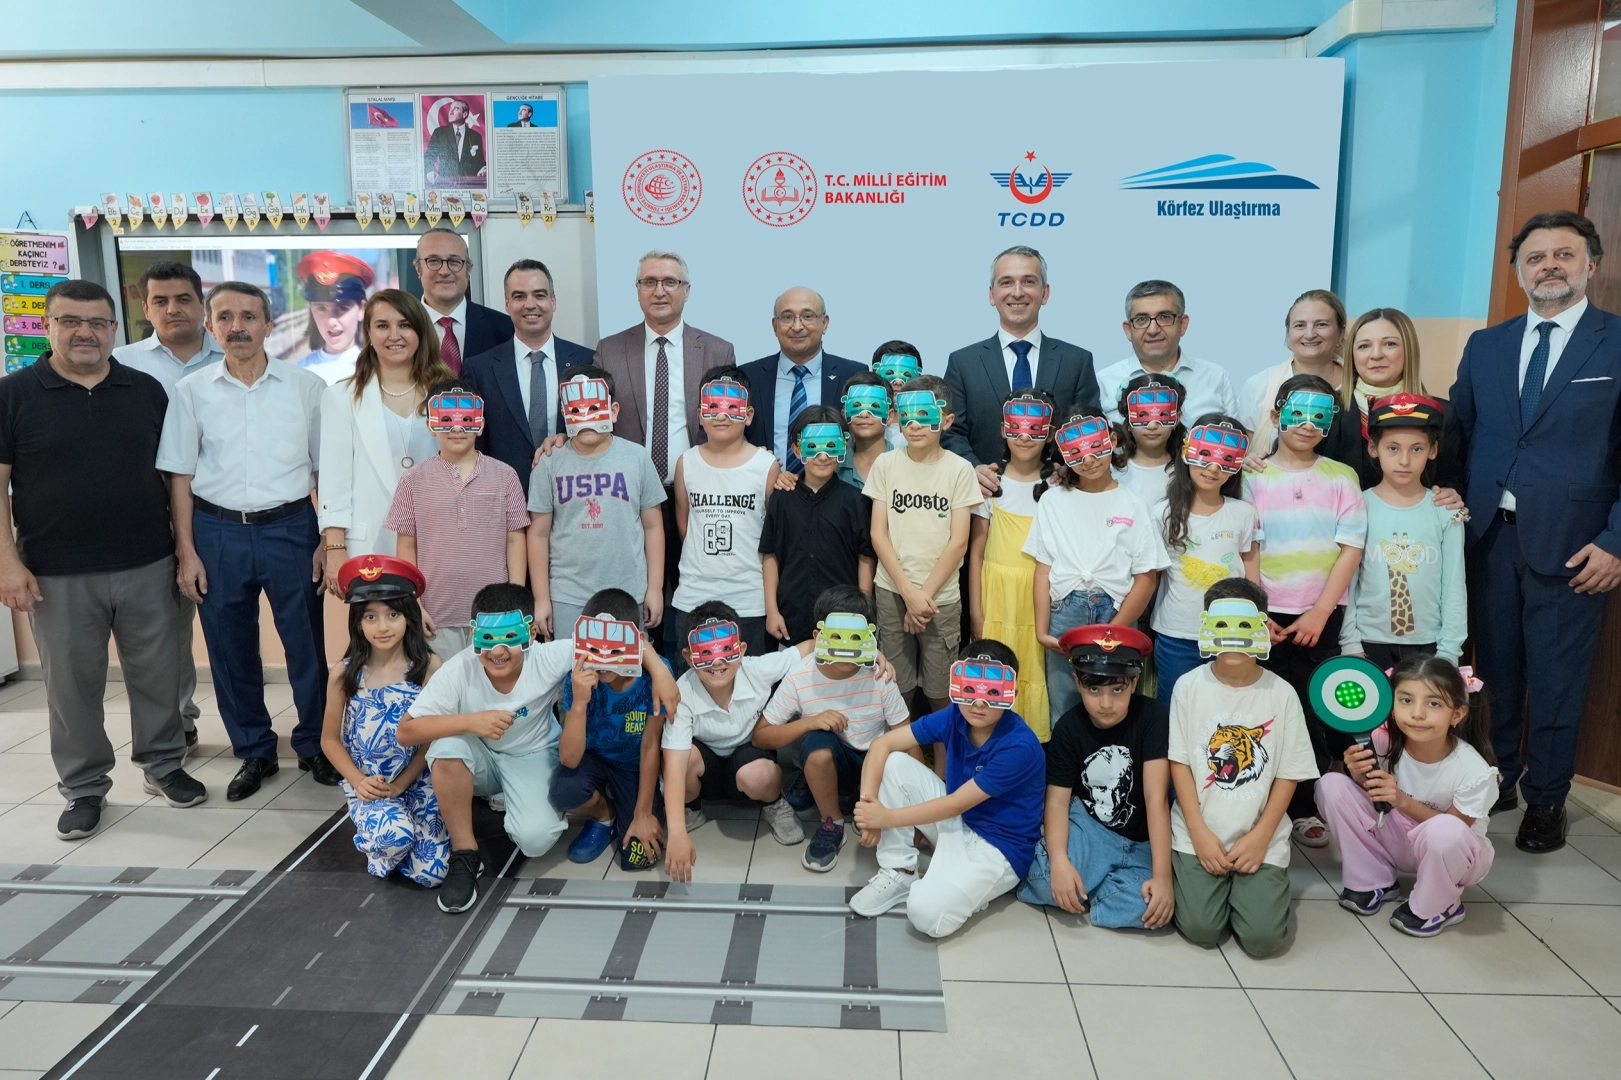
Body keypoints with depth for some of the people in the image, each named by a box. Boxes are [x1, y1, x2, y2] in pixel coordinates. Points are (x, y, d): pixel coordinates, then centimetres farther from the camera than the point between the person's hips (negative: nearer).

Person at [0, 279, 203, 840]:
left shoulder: (147, 390, 6)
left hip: (148, 566, 2)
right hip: (57, 576, -2)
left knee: (159, 673, 10)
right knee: (72, 684, 8)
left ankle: (163, 764, 28)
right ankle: (84, 788, 24)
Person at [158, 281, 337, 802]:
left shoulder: (306, 385, 0)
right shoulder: (191, 391, 3)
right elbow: (180, 476, 5)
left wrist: (329, 541, -2)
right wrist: (186, 552, 0)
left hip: (290, 528, -1)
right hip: (218, 532, 2)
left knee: (306, 644, 5)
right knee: (230, 649, 10)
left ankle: (315, 746, 25)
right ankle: (254, 753, 27)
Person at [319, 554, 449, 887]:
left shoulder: (429, 667, -9)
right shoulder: (345, 674, -5)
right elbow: (330, 739, 5)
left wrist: (400, 784, -13)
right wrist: (359, 782, -9)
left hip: (419, 780, 0)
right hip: (368, 785, 0)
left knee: (430, 874, -12)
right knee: (395, 835, -32)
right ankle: (375, 830, 6)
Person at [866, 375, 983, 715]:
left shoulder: (960, 470, -3)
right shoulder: (885, 464, 1)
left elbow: (958, 542, -5)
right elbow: (878, 534, -1)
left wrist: (925, 593, -9)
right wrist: (909, 591, -9)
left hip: (941, 596, -1)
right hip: (891, 592, 1)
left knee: (939, 692, 5)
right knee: (897, 688, 6)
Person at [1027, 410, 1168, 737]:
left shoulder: (1132, 504, 3)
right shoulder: (1052, 501, 8)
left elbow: (1146, 578, -1)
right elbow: (1044, 569, 5)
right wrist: (1041, 630, -4)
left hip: (1116, 615, -1)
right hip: (1064, 614, 1)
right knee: (1063, 713, 6)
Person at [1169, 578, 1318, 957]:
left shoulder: (1281, 694, -4)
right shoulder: (1189, 686, -5)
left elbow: (1288, 774, -1)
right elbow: (1179, 762, -3)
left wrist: (1259, 837, -9)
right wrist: (1200, 834, -10)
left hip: (1261, 838, 0)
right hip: (1198, 834, 0)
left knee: (1263, 937, -11)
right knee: (1200, 929, -11)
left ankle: (1247, 885, 19)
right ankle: (1203, 879, 20)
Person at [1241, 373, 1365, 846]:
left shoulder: (1342, 478, 4)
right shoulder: (1255, 478, 3)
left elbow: (1351, 550, -1)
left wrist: (1319, 614, -9)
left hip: (1321, 617, 1)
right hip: (1267, 616, 0)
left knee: (1316, 712, 3)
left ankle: (1304, 806, 18)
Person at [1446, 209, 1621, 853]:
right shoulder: (1485, 346, 11)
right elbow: (1458, 436, 11)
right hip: (1489, 536, 3)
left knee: (1556, 678, 6)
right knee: (1496, 667, 13)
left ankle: (1545, 801, 23)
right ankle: (1498, 777, 30)